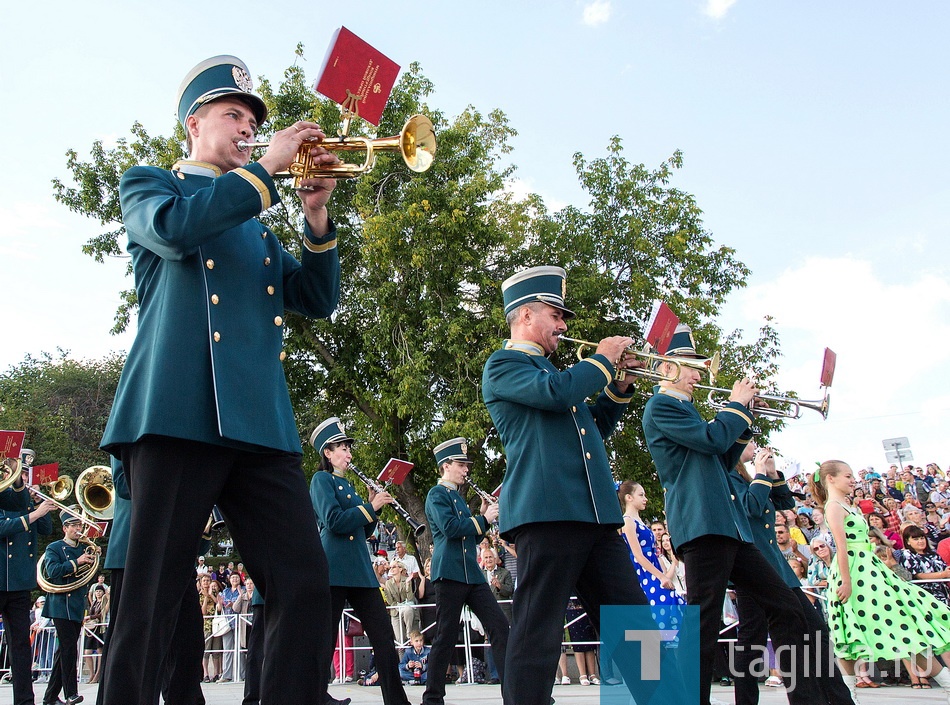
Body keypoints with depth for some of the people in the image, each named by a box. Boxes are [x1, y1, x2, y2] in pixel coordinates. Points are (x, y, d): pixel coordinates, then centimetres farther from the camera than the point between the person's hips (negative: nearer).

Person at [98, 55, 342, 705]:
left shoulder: (257, 225, 31)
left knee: (306, 589, -5)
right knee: (151, 599, -7)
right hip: (180, 412, -5)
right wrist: (267, 169, -4)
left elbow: (317, 301, 19)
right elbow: (176, 227, -9)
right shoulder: (149, 186, 16)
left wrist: (317, 216, 6)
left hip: (261, 422, 5)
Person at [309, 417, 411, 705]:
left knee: (384, 636, 3)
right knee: (324, 640, -5)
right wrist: (371, 506, -10)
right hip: (333, 570, -8)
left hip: (360, 570, 8)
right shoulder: (321, 479, -2)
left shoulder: (347, 485, 22)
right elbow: (334, 521, -17)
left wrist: (374, 507, 6)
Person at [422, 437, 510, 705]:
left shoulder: (457, 497, 22)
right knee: (445, 636, -3)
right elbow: (449, 527, -19)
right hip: (449, 573, -8)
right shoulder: (437, 495, -3)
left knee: (499, 626, -1)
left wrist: (484, 516, 10)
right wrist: (483, 519, -12)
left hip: (472, 573, 8)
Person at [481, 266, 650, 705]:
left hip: (596, 513, 9)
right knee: (537, 634, -8)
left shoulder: (551, 368, 28)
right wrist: (603, 360, -1)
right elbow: (557, 391, -17)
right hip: (547, 512, -8)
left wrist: (618, 383, 20)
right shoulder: (503, 365, 2)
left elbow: (596, 428, 33)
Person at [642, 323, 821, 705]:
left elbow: (722, 461, 27)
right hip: (701, 526, -10)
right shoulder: (660, 407, -4)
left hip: (728, 527, 10)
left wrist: (745, 418, 18)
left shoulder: (683, 409, 26)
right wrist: (737, 404, -1)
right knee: (704, 626, -10)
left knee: (786, 608, 9)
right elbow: (713, 440, -16)